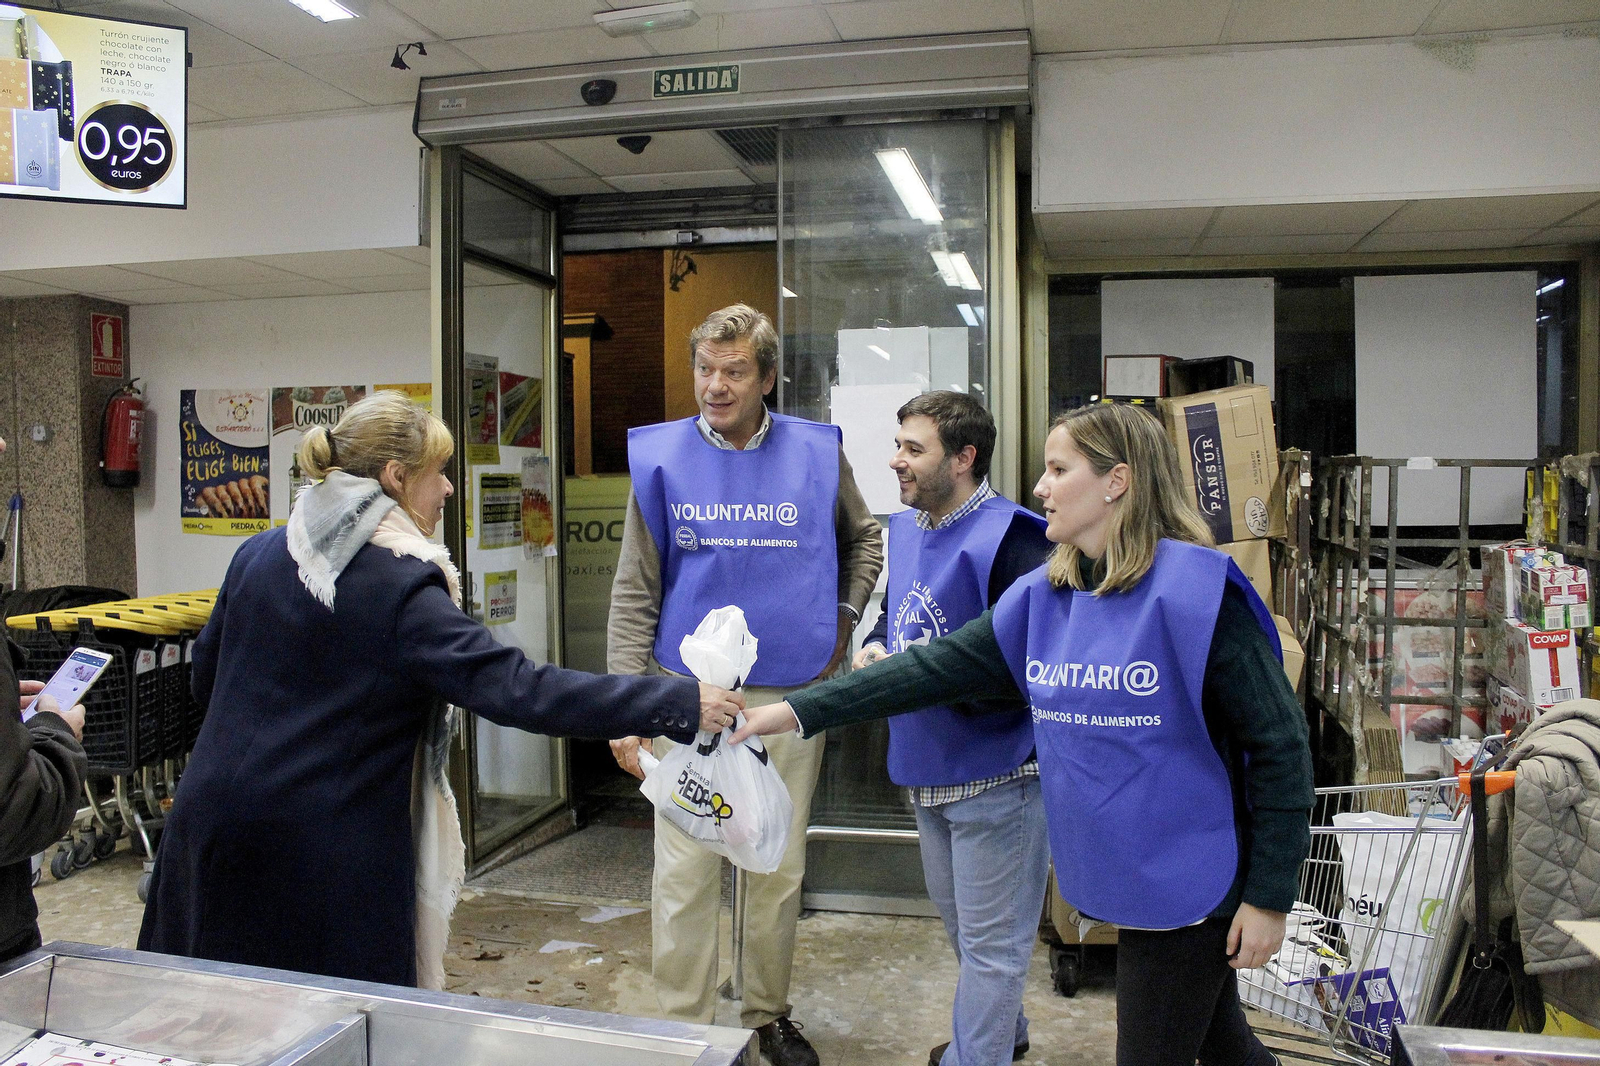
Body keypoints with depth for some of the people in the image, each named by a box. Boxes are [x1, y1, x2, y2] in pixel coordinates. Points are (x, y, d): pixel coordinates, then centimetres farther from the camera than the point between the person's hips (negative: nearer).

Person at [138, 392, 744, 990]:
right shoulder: (401, 587, -19)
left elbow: (206, 677, 14)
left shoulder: (257, 555, 3)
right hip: (327, 857, -7)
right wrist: (681, 704, -27)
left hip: (214, 826, 7)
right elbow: (517, 689, -27)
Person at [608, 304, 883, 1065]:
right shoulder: (661, 457, -3)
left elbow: (865, 538, 19)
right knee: (684, 872, 3)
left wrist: (844, 616, 6)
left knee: (780, 868, 14)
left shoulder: (816, 454, 0)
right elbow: (634, 591, -2)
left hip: (790, 694, 1)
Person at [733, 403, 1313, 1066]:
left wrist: (1268, 896, -13)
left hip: (1185, 882, -6)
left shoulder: (1196, 589, -18)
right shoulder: (1044, 597, 2)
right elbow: (938, 666, 0)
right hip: (1116, 879, 6)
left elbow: (1279, 743, -15)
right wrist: (798, 710, -4)